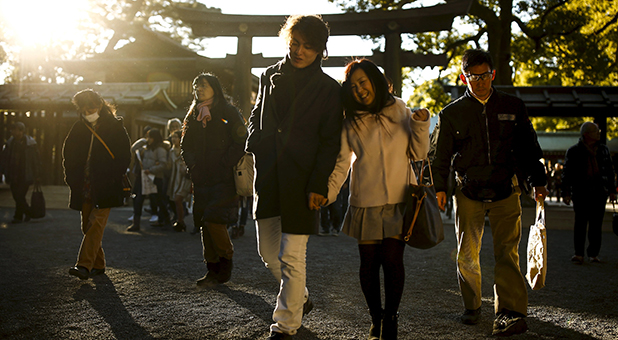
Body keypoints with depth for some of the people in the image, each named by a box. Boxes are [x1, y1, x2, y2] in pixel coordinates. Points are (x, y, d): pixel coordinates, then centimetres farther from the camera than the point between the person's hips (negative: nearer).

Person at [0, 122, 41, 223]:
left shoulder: (30, 143, -6)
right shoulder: (10, 142, 8)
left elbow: (36, 160, -3)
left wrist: (37, 176, -5)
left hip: (25, 176, -5)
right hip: (13, 176, 5)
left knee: (20, 196, -9)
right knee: (17, 196, 8)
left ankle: (18, 217, 2)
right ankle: (28, 212, 27)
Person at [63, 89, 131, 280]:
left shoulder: (115, 127, -2)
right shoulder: (79, 128, 11)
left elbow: (125, 156, -2)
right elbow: (68, 154, 18)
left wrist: (113, 177, -12)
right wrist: (72, 178, 5)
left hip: (105, 187, -5)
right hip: (84, 187, 5)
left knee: (96, 223, -15)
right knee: (87, 226, 8)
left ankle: (85, 265, -20)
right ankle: (98, 264, 20)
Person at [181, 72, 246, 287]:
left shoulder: (228, 113, 1)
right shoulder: (193, 116, 17)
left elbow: (240, 142, -6)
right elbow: (186, 146, 23)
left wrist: (225, 165, -13)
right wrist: (193, 167, 8)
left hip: (224, 179, -6)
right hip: (201, 180, 6)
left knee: (213, 220, -17)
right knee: (205, 224, 4)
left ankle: (226, 262, 4)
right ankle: (213, 270, 12)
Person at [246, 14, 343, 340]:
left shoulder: (328, 89, -1)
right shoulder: (270, 76, 12)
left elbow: (330, 142, -5)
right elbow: (257, 116, 22)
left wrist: (319, 184, -13)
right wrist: (253, 147, 5)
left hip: (301, 183, -5)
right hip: (268, 179, 5)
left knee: (291, 257, -4)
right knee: (269, 252, 13)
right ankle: (300, 299, 36)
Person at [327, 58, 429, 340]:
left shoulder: (400, 111, 5)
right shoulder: (350, 123, 4)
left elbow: (419, 152, 6)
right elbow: (340, 164, 0)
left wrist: (421, 124, -11)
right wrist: (327, 194, -14)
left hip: (399, 200, 0)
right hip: (366, 203, 1)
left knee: (392, 260, -8)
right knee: (369, 263, 1)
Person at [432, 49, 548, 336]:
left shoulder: (513, 107, 9)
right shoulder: (451, 113, 7)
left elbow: (528, 146, 14)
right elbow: (441, 155, 10)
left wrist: (538, 181, 11)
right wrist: (440, 188, 2)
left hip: (506, 191, 0)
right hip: (468, 192, 0)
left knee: (507, 253, -8)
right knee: (467, 254, 4)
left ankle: (509, 313, -11)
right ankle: (472, 307, 22)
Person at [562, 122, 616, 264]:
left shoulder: (603, 150, 14)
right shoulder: (574, 151, 2)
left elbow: (610, 171, 19)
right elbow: (567, 173, 2)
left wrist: (612, 190, 15)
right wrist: (566, 192, -3)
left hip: (599, 193, 3)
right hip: (581, 193, -3)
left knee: (596, 224, 4)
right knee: (580, 223, -4)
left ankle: (594, 253, 13)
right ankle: (579, 253, 2)